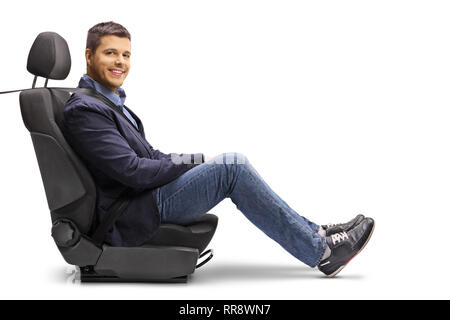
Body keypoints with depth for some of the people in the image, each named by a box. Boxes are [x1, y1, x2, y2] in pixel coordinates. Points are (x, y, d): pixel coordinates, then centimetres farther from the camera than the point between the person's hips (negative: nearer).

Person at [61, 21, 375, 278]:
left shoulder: (111, 101, 17)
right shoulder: (84, 110, -15)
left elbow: (150, 157, 19)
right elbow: (132, 171, -22)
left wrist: (198, 161, 3)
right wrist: (197, 164, -10)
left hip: (142, 200, 10)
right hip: (130, 223, -10)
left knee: (232, 164, 6)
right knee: (231, 166, -17)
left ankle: (314, 233, 9)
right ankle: (321, 252, -11)